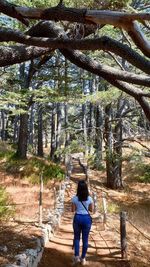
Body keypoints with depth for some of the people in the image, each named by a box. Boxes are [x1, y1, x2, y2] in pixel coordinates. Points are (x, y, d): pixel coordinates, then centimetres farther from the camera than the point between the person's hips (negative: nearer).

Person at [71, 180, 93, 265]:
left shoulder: (75, 198, -9)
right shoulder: (89, 198, -7)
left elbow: (73, 210, -3)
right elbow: (92, 210, 2)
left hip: (77, 218, 0)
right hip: (87, 218, 1)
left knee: (76, 237, 18)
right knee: (85, 239, 12)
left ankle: (76, 256, 11)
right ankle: (83, 258, 20)